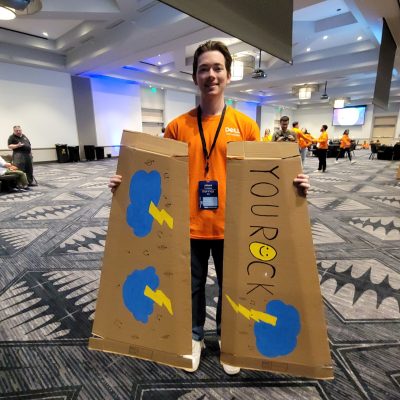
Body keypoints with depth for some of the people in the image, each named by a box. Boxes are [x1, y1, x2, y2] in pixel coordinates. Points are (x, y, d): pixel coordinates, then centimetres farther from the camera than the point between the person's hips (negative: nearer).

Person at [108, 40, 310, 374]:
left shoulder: (246, 125, -1)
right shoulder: (177, 126, -1)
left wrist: (292, 183, -14)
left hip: (231, 227, 1)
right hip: (189, 226, 0)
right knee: (193, 286, 18)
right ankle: (195, 337, 45)